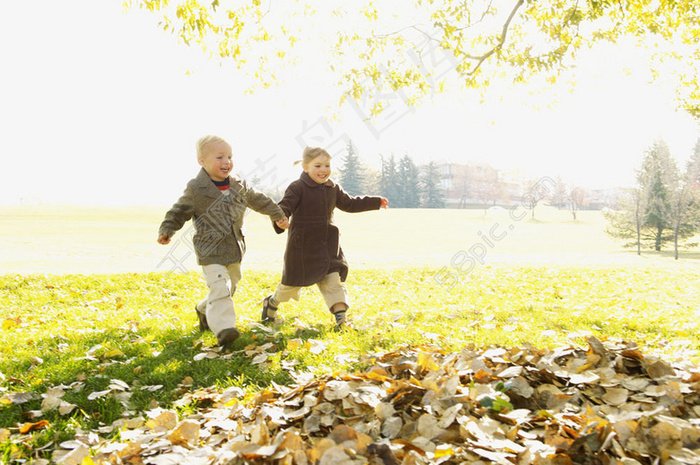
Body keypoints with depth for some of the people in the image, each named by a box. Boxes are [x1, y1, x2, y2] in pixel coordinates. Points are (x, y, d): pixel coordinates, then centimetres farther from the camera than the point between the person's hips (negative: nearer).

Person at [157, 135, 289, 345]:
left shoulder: (239, 186, 4)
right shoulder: (195, 190, -10)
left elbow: (259, 200, 18)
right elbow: (179, 212, -1)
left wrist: (279, 216, 26)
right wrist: (166, 230, -14)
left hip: (235, 249, 6)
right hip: (210, 251, -6)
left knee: (229, 287, 17)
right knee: (219, 287, -18)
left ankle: (204, 310, 41)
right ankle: (223, 327, -18)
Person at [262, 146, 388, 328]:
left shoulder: (333, 188, 9)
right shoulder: (297, 188, -12)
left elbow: (349, 203, 22)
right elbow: (284, 206, -21)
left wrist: (376, 202, 24)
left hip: (328, 244, 5)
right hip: (302, 245, -5)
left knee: (334, 280, -2)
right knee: (293, 281, 9)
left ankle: (341, 318, 0)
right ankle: (271, 303, 35)